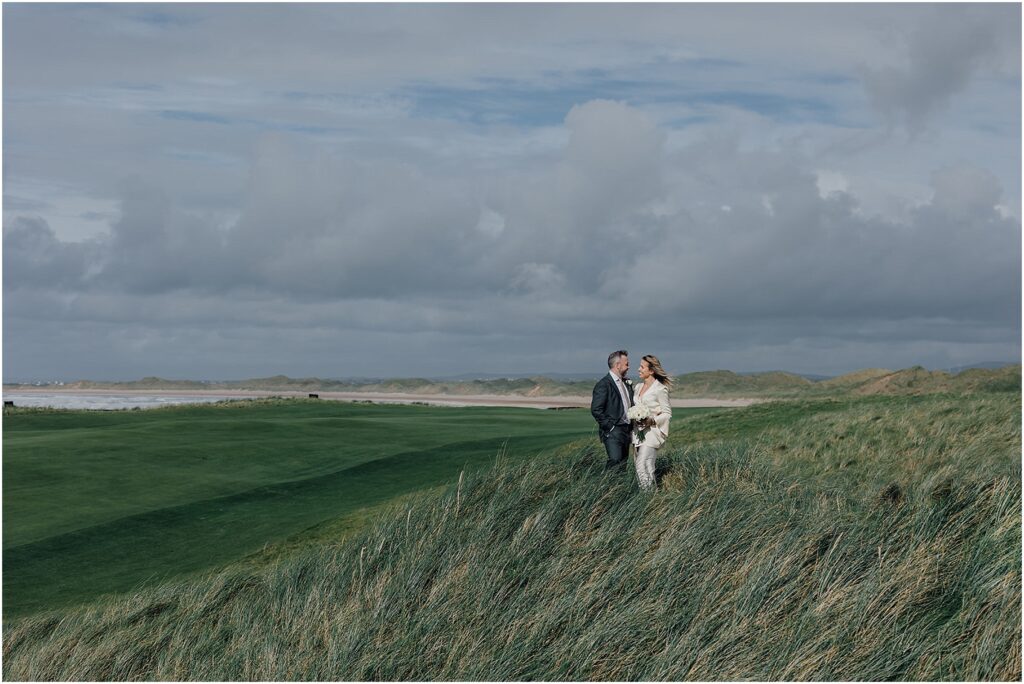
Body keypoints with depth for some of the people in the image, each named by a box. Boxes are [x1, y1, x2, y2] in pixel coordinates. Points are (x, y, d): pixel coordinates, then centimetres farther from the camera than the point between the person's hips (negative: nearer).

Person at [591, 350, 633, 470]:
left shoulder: (626, 383, 16)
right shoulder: (603, 384, -10)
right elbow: (596, 410, -16)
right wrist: (609, 427, -15)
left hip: (626, 430, 8)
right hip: (612, 432, -8)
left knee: (623, 463, 7)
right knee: (616, 461, -19)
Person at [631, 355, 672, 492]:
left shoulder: (660, 389, -8)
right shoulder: (638, 387, 14)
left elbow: (667, 414, -6)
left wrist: (652, 420, -19)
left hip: (651, 431, -8)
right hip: (638, 432, 8)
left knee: (642, 466, -15)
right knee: (639, 464, 6)